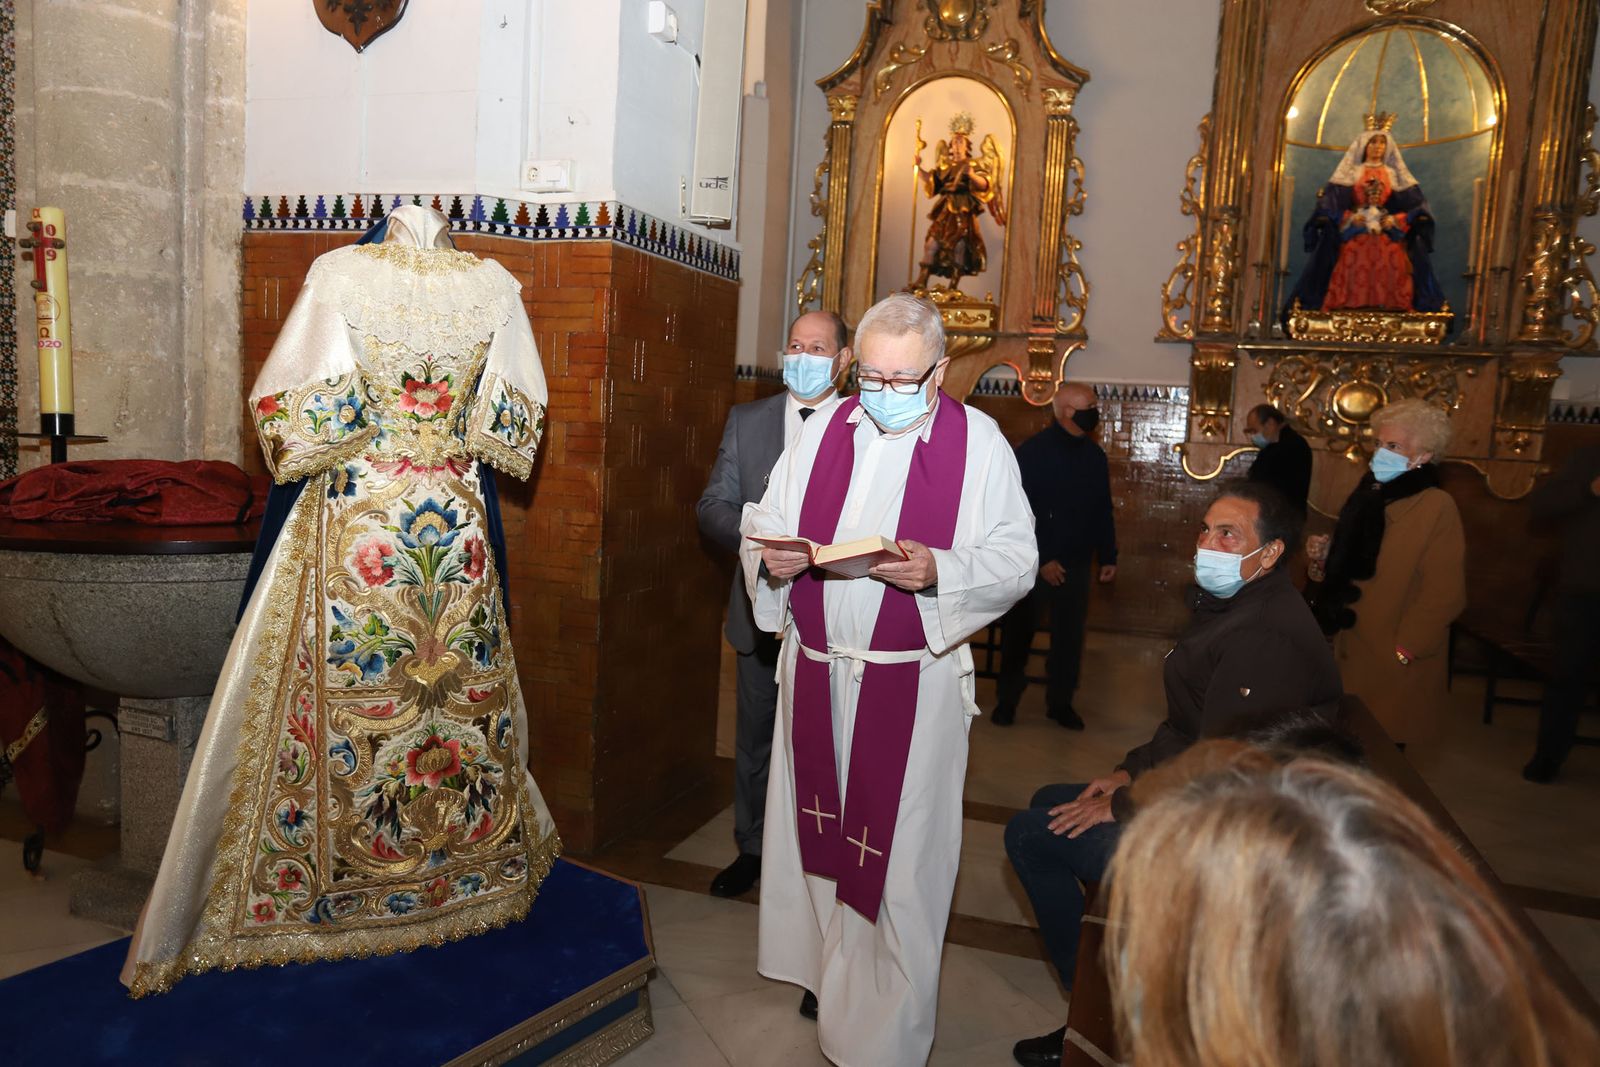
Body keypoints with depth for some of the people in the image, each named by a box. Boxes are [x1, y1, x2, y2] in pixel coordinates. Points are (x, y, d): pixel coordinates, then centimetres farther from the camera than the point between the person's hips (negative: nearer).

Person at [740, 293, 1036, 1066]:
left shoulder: (978, 441, -5)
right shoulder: (824, 430, 6)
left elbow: (1017, 559, -8)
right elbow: (762, 521, 10)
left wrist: (939, 571, -25)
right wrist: (770, 556, -12)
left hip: (912, 682, -4)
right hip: (815, 670, 4)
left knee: (899, 850, 5)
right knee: (816, 824, 16)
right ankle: (826, 969, 39)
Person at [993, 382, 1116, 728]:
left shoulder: (1094, 455, 7)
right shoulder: (1033, 452, -11)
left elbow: (1103, 510, 13)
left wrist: (1107, 556, 7)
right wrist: (1041, 560, -15)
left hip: (1076, 563, 4)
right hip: (1033, 563, -4)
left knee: (1069, 635, 8)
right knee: (1018, 633, 6)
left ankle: (1060, 701, 21)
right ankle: (1007, 699, 19)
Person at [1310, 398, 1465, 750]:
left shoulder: (1437, 507, -14)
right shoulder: (1372, 494, 10)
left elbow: (1444, 594, -17)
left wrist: (1404, 651, -16)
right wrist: (1328, 552, 1)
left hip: (1393, 662, -7)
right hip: (1354, 650, 7)